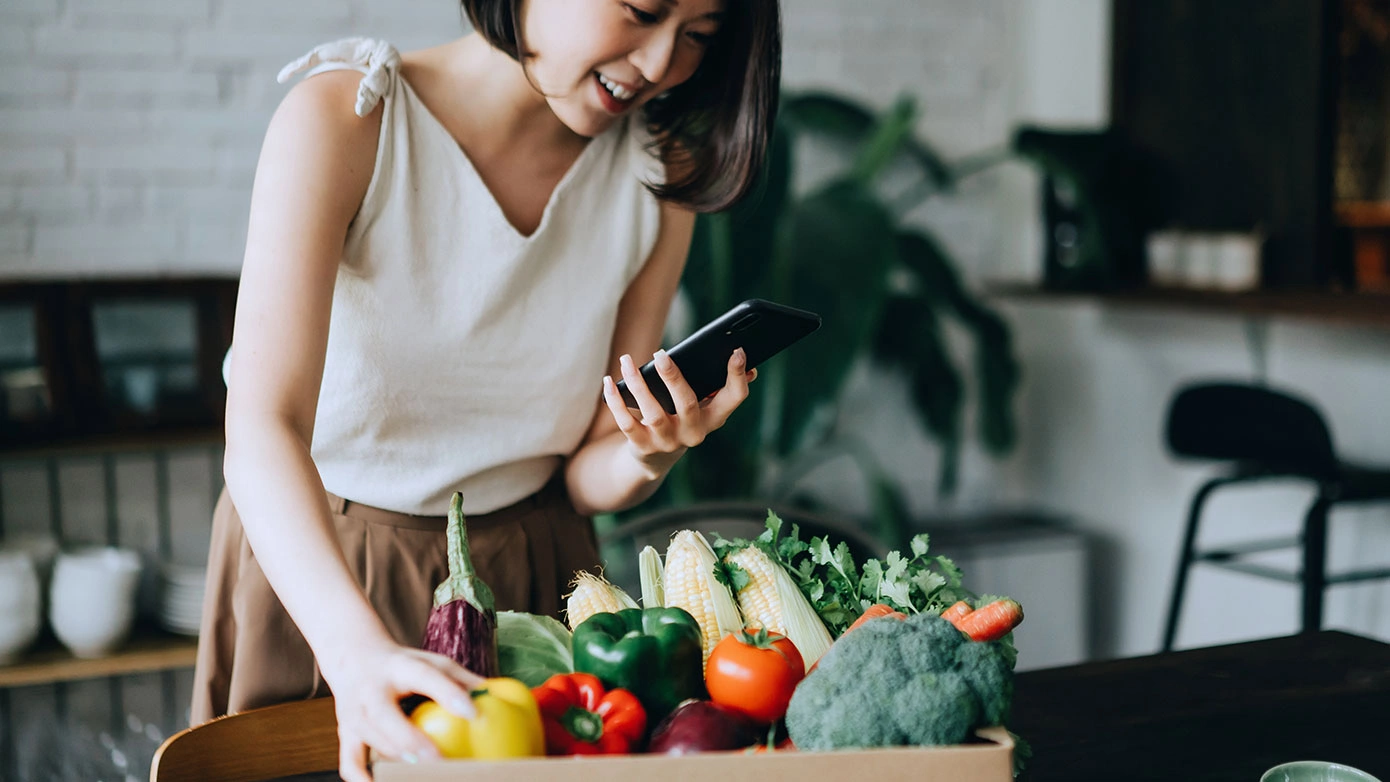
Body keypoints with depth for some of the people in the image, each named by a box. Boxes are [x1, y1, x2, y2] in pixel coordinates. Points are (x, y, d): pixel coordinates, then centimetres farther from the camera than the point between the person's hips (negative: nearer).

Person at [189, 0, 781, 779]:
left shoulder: (661, 175, -9)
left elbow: (586, 481, -4)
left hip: (532, 571, 3)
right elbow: (263, 424, -32)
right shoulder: (343, 120, -21)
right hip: (310, 559, -3)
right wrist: (358, 648, -47)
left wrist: (653, 451, -27)